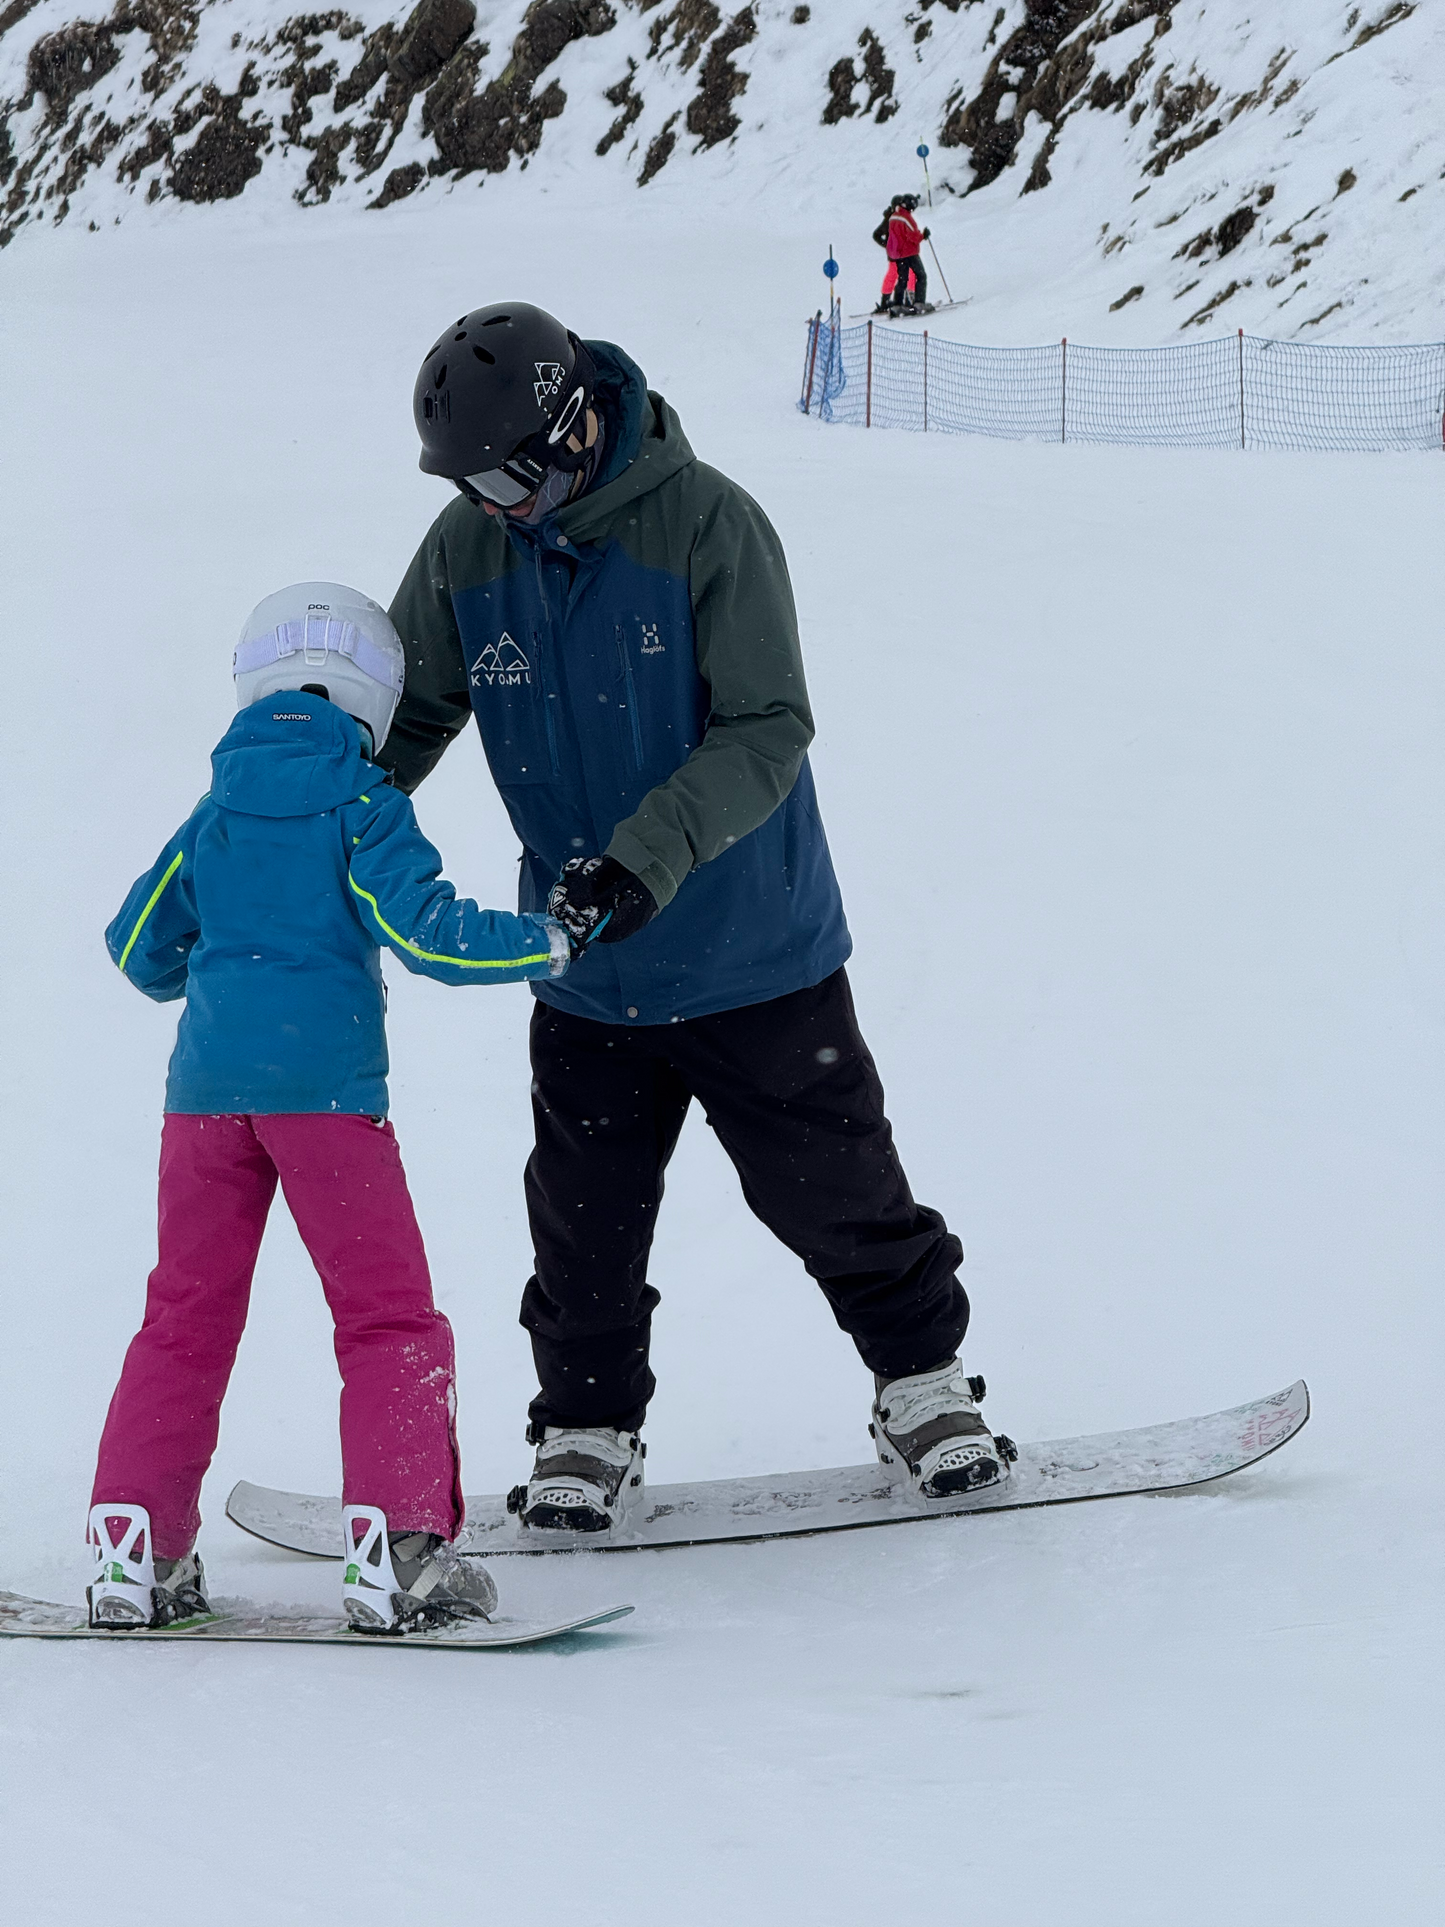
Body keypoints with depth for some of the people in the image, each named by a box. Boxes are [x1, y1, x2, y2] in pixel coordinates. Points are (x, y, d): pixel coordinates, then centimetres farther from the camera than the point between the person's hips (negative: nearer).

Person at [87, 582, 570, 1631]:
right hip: (325, 1082, -4)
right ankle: (395, 1545, -9)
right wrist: (545, 944, 3)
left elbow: (139, 949, 19)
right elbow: (426, 931, -10)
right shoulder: (364, 805, -1)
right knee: (389, 1315, 1)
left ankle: (135, 1545, 7)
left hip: (206, 1082, 5)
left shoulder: (213, 816, 13)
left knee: (187, 1316, 12)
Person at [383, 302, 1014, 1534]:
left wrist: (653, 852, -34)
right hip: (585, 970, 3)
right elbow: (410, 717, 7)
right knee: (585, 1221, 4)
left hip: (751, 954, -3)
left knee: (831, 1188, 6)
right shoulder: (467, 549, -5)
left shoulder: (706, 524, -18)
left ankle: (923, 1382, 25)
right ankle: (587, 1433, 21)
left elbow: (767, 731, -21)